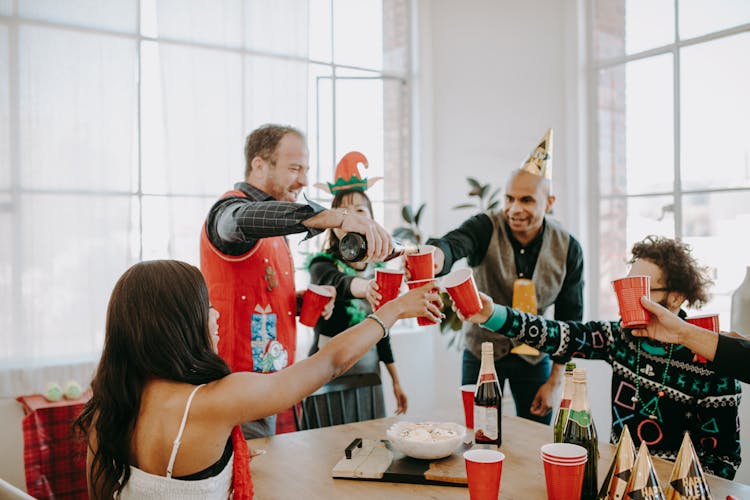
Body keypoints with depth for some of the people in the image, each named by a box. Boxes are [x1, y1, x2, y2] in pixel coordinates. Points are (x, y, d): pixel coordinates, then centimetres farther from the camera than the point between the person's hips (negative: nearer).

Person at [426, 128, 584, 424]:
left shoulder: (568, 250, -12)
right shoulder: (486, 228, -19)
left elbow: (569, 319, -4)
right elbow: (454, 243, -42)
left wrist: (555, 382, -5)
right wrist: (433, 256, -67)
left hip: (534, 358, 1)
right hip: (482, 353, -1)